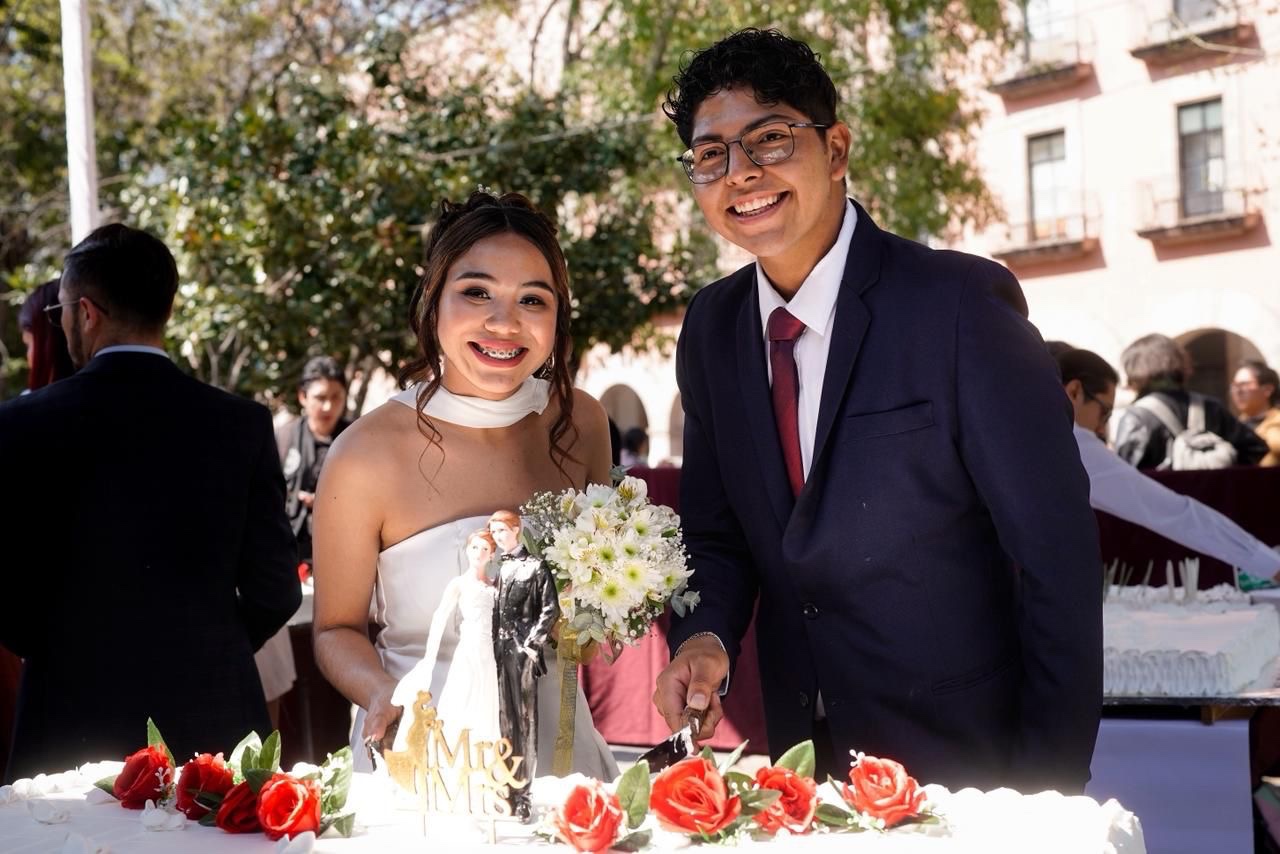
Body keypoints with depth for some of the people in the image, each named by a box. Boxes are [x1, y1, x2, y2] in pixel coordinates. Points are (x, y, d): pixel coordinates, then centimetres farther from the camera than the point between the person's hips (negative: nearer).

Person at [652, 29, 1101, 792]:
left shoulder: (964, 302, -18)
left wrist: (1051, 788, -16)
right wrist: (705, 637, -12)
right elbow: (718, 529, 8)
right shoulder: (711, 328, -1)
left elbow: (1058, 559, -16)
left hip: (965, 759, -5)